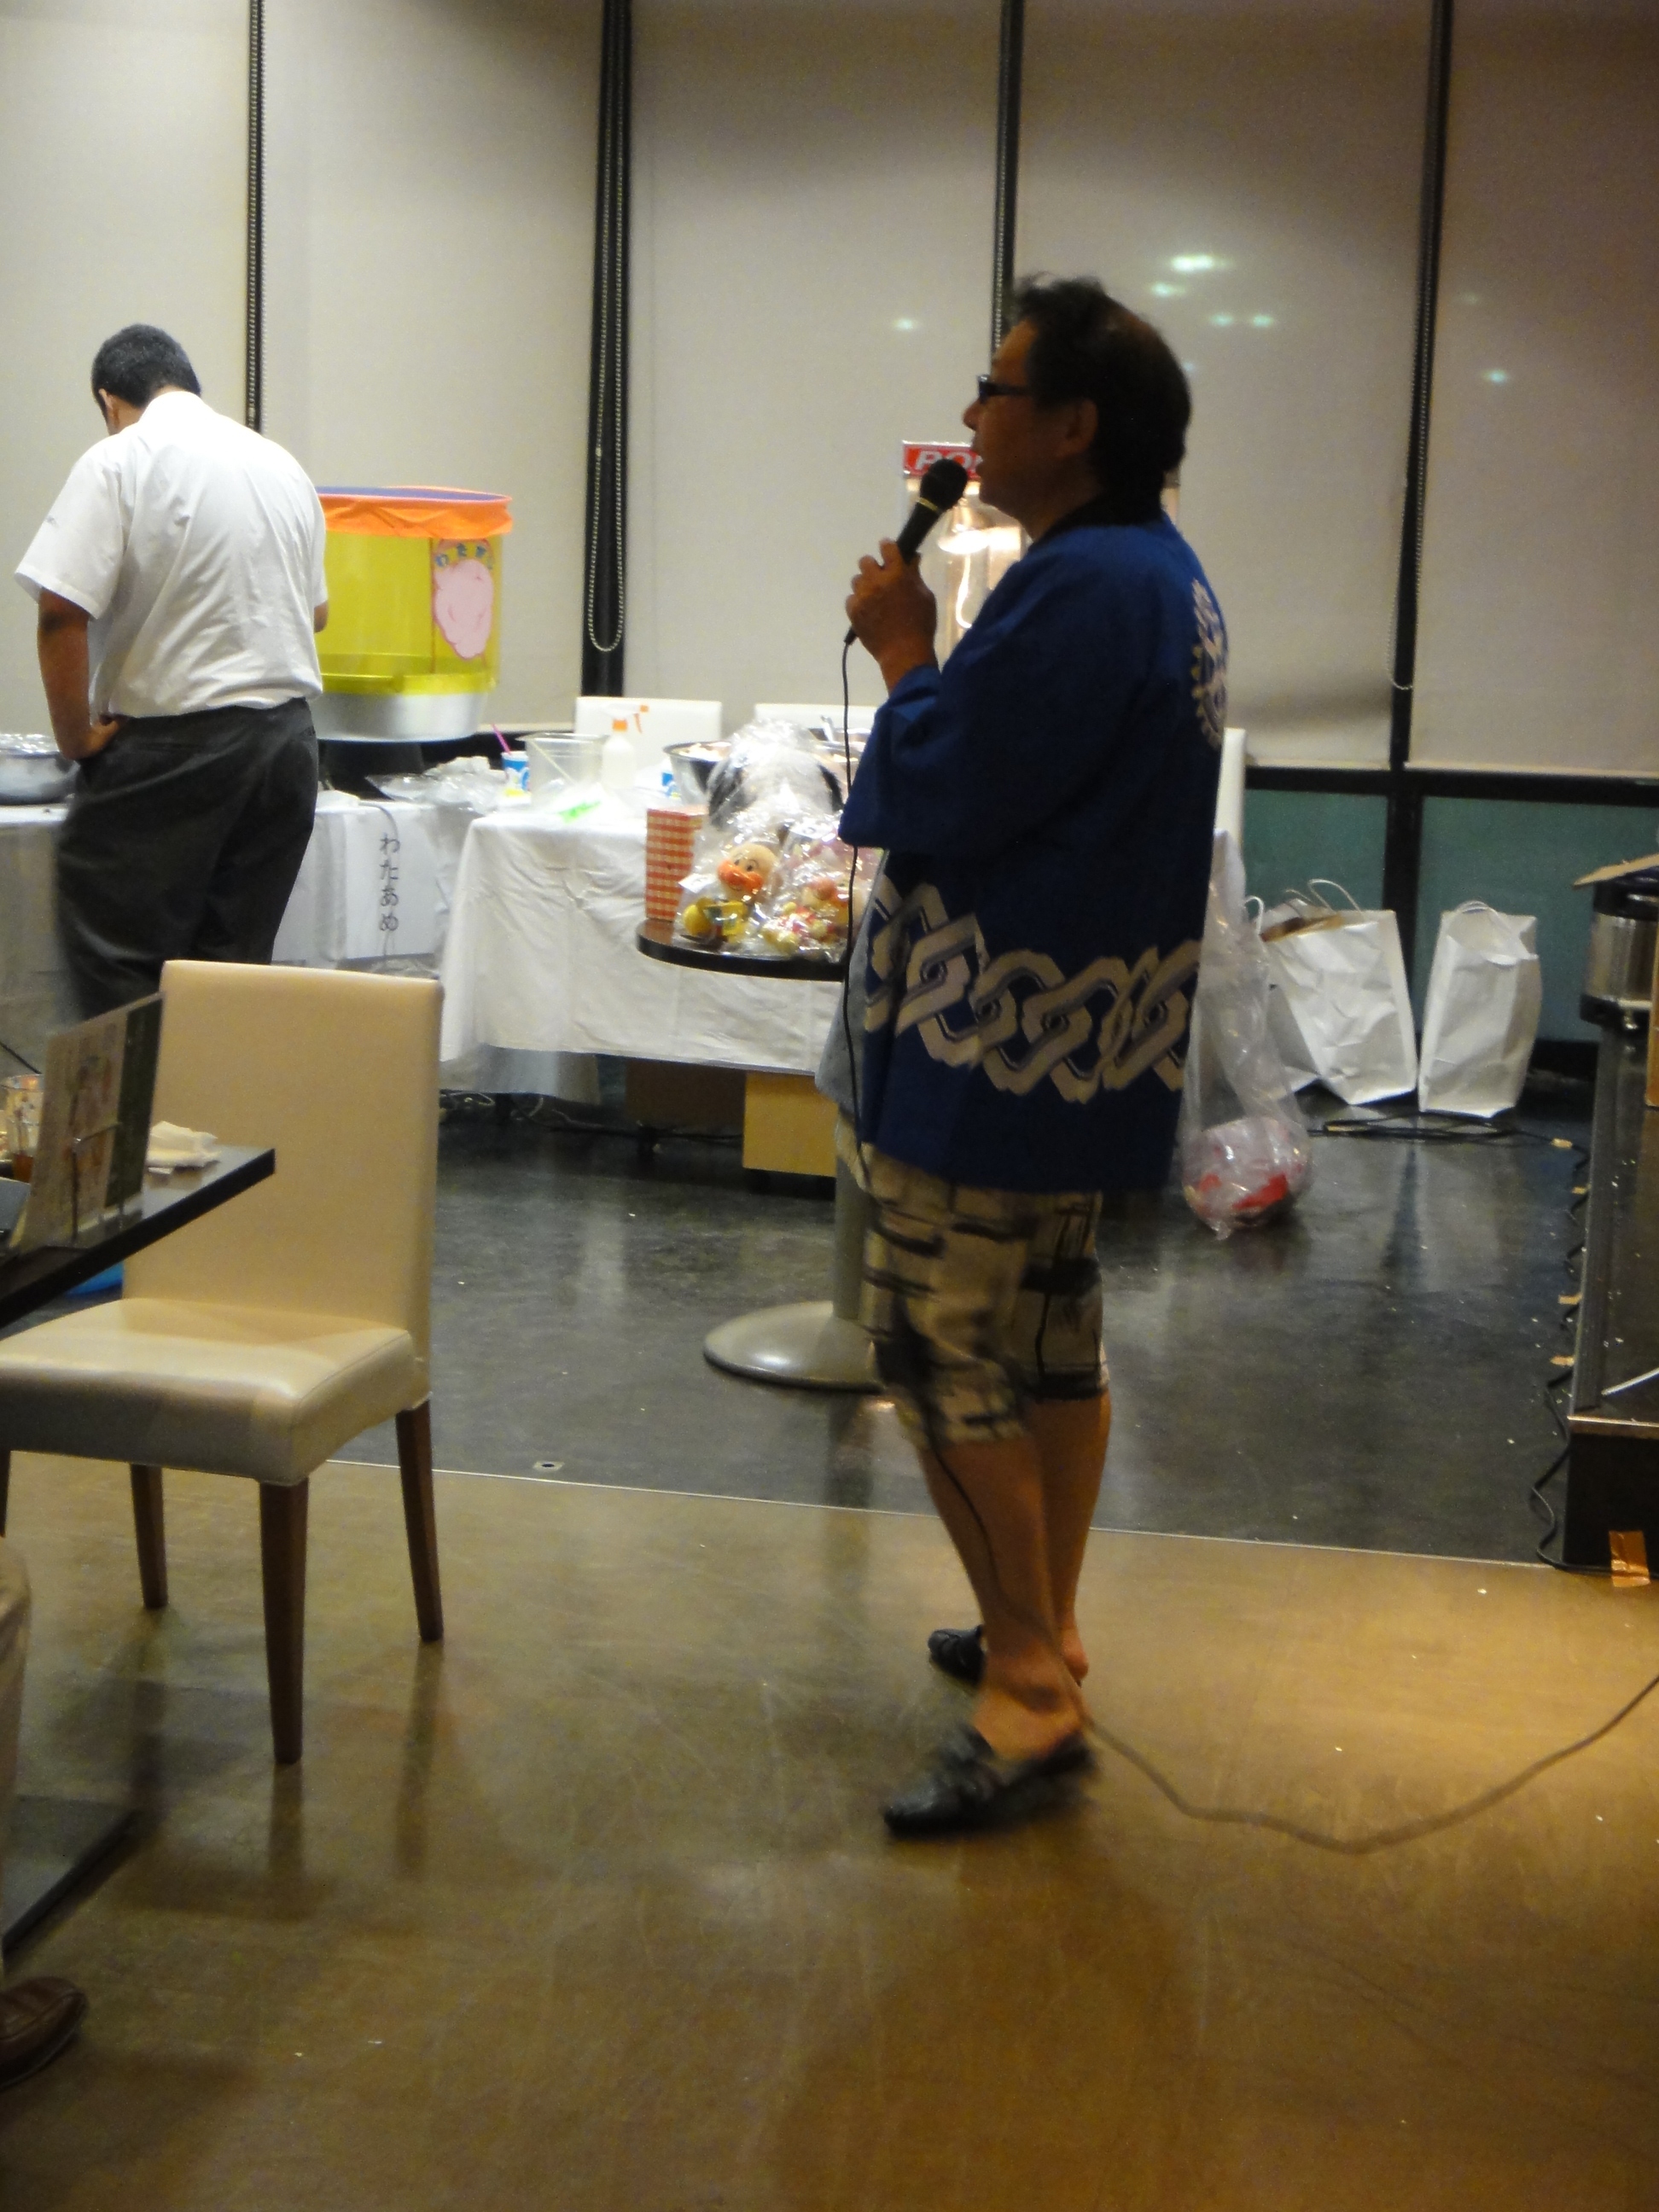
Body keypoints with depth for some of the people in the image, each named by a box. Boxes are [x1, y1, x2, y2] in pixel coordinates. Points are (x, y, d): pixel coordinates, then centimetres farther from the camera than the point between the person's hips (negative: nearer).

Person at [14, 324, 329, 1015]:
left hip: (172, 745, -6)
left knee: (120, 977, 2)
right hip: (288, 738, 6)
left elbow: (62, 613, -18)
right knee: (237, 965, 11)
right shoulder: (283, 465, 11)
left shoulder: (117, 462, -9)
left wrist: (76, 738, -8)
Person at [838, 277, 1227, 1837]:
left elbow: (948, 792, -21)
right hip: (1084, 1046, 11)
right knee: (1051, 1340, 17)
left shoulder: (1081, 587, -20)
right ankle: (1042, 1639, 30)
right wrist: (933, 666, 7)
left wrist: (902, 652, -7)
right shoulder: (1162, 574, 14)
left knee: (940, 1353, -6)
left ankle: (1031, 1700, 1)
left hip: (999, 1052, -11)